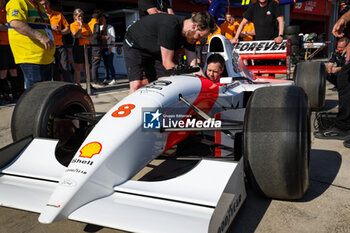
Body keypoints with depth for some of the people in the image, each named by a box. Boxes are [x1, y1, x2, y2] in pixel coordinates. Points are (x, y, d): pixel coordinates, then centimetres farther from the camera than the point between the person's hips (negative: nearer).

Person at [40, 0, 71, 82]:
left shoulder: (59, 15, 14)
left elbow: (68, 29, 13)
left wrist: (59, 32, -6)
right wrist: (50, 27, -14)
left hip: (60, 46, 1)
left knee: (65, 68, -7)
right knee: (54, 70, 1)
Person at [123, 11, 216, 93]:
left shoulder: (190, 34, -12)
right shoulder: (169, 26, -35)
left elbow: (193, 65, -8)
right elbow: (167, 63, -30)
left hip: (155, 51, 7)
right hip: (134, 45, -7)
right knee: (136, 85, -21)